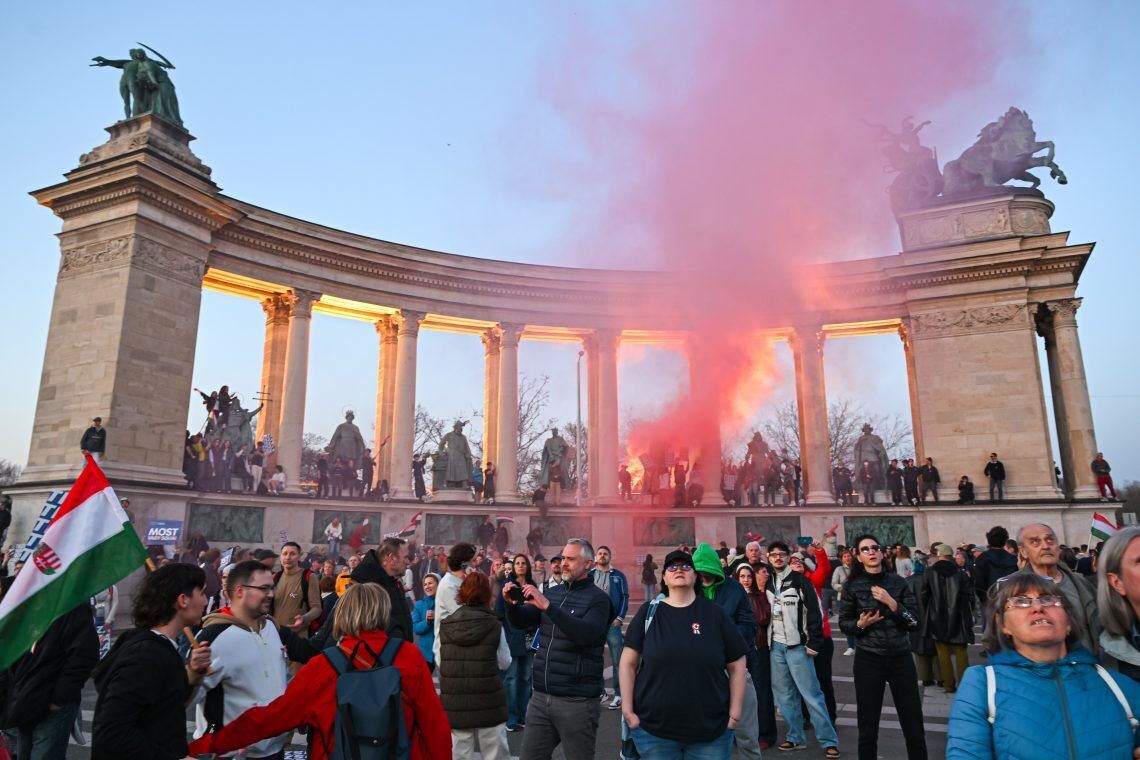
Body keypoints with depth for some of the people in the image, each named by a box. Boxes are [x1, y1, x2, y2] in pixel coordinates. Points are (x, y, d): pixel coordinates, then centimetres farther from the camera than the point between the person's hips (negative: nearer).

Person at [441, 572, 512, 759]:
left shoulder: (445, 626, -3)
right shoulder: (494, 625, -8)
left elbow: (440, 661, 7)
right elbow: (505, 662, 1)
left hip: (455, 705, 2)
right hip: (489, 704, -2)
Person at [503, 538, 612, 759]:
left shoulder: (598, 598, -8)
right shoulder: (552, 592, 10)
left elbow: (587, 634, -25)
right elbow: (521, 622, 10)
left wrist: (547, 606, -31)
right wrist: (512, 603, -12)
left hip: (577, 701, -5)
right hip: (541, 696, 5)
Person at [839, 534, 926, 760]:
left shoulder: (898, 583, 2)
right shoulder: (852, 586, -1)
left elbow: (914, 622, -2)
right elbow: (844, 623, 3)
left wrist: (892, 604, -16)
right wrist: (860, 624, -16)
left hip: (901, 658, 1)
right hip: (868, 660, -1)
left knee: (914, 724, 6)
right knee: (868, 726, 5)